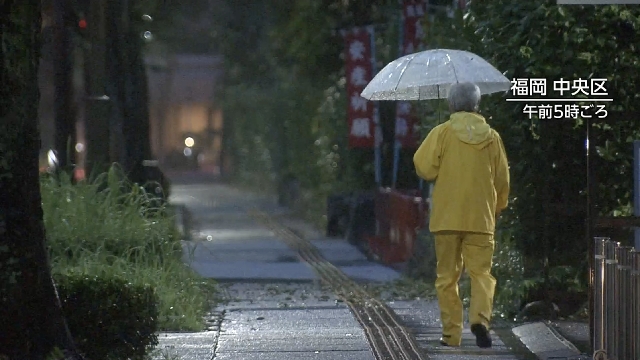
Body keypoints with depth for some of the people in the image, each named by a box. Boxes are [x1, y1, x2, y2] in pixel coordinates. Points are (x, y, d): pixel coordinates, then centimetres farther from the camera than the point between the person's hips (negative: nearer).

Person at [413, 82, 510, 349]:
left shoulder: (442, 132, -4)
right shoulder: (492, 137, 4)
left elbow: (424, 168, -9)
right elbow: (502, 180, 9)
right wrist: (497, 209, 23)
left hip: (447, 217, -1)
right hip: (481, 217, 1)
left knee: (448, 275, 6)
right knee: (481, 271, 4)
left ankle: (451, 333, 4)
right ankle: (480, 317, -20)